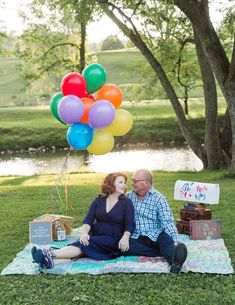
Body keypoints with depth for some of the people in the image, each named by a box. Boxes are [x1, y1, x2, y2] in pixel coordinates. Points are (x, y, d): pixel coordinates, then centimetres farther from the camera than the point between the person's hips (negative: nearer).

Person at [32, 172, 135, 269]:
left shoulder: (127, 202, 2)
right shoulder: (99, 200, 10)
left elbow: (129, 225, -7)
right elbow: (88, 219, 1)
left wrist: (125, 238, -28)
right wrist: (84, 233, -20)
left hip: (113, 240, -3)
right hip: (95, 236, 3)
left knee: (86, 245, -29)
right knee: (83, 242, -30)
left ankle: (50, 255, -45)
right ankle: (52, 261, -52)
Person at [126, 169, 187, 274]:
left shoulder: (158, 198, -2)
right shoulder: (128, 197, 10)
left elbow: (167, 222, -12)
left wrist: (175, 241, -26)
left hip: (154, 236, -2)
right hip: (136, 238, 2)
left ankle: (174, 260, -63)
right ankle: (165, 253, -29)